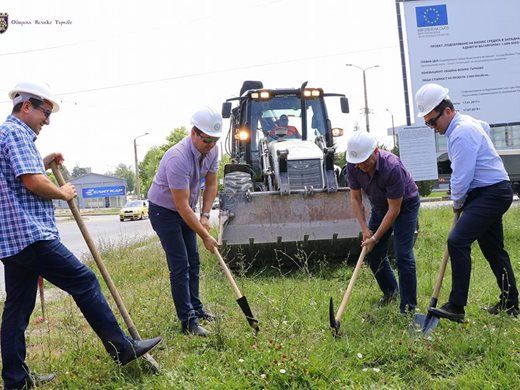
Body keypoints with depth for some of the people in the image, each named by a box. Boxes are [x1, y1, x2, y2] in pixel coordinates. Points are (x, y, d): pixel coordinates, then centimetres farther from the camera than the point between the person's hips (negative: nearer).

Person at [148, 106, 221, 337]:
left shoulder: (212, 151, -10)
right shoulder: (179, 158, -35)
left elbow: (211, 184, 4)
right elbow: (182, 206, -32)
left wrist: (205, 216, -9)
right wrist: (205, 236, -28)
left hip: (185, 210, 8)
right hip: (164, 210, -8)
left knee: (193, 262, 14)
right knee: (179, 266, -10)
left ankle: (195, 308, 28)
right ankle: (187, 321, -7)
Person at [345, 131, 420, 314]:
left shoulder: (392, 167, -37)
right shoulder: (353, 166, -20)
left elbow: (395, 209, -30)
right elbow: (355, 198, -5)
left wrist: (375, 238, -25)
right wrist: (364, 228, -14)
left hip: (405, 205, -6)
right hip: (380, 206, 6)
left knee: (403, 255, -14)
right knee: (373, 253, 7)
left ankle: (408, 308, -6)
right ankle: (390, 290, 31)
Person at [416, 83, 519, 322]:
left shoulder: (462, 133, -20)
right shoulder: (468, 122, 12)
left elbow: (461, 177, -22)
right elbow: (486, 126, 36)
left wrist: (457, 202, -2)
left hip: (491, 193, -11)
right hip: (491, 193, 11)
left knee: (457, 241, -20)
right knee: (493, 249, 16)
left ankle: (456, 307, -20)